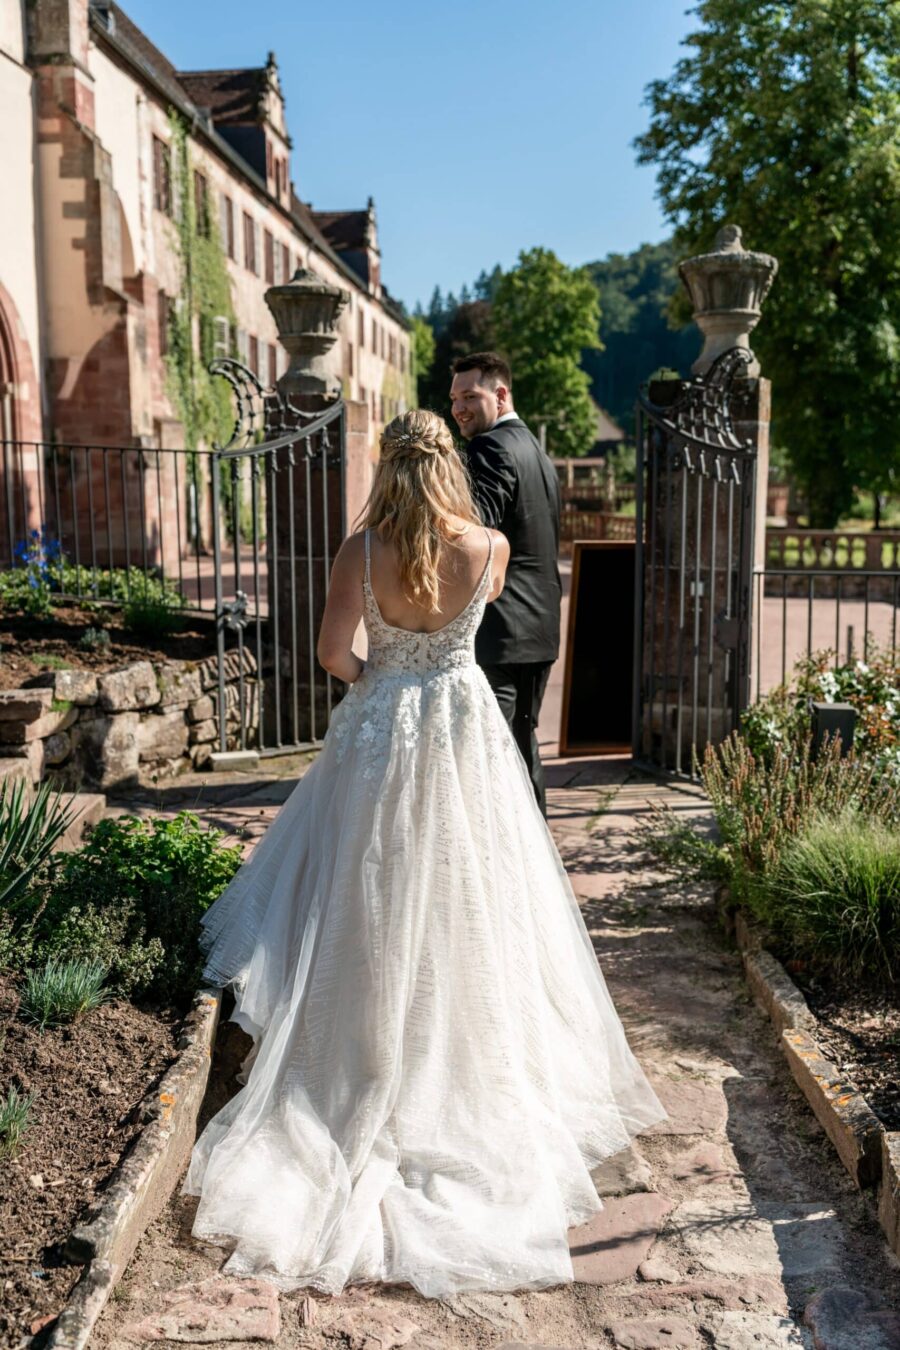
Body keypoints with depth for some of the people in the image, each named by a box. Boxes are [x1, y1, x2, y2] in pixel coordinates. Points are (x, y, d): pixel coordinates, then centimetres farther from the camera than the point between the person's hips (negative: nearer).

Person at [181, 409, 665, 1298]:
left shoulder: (361, 552, -14)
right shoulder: (490, 548, -8)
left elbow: (331, 653, -13)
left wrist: (361, 675, 8)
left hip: (381, 726, -1)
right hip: (465, 729, 1)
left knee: (371, 893, 13)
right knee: (463, 890, 14)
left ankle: (369, 1063, 21)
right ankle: (471, 1051, 25)